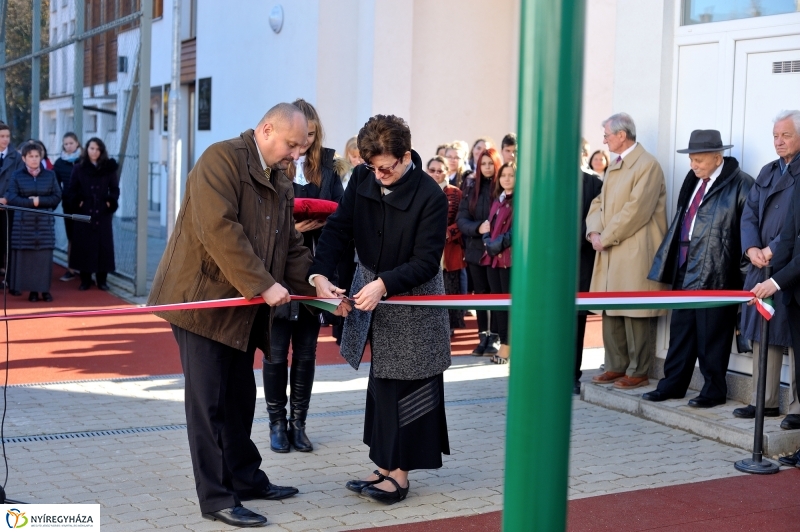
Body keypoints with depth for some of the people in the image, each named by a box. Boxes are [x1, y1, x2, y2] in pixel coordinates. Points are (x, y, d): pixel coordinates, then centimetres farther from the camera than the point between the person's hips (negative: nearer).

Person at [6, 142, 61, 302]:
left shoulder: (50, 175, 7)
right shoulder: (17, 176, 3)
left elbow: (57, 197, 2)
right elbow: (11, 198, -5)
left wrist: (40, 200, -10)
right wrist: (31, 202, -13)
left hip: (45, 222, 1)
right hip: (24, 223, -1)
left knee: (45, 256, -1)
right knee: (26, 256, -2)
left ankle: (45, 289, 8)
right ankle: (32, 289, 6)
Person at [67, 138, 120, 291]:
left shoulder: (109, 168, 5)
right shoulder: (79, 168, 4)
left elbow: (115, 189, 7)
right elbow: (73, 190, 5)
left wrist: (111, 203, -7)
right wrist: (77, 203, -9)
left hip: (103, 213, 0)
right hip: (84, 213, 0)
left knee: (103, 244, 2)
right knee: (84, 245, 1)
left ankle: (102, 280, 9)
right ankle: (85, 280, 7)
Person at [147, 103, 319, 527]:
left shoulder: (280, 184, 15)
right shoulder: (222, 158, -13)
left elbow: (292, 247, 15)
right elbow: (219, 229, -24)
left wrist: (317, 286, -1)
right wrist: (263, 285, -24)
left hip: (243, 307, 8)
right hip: (204, 299, -8)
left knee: (240, 399, 14)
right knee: (208, 401, -2)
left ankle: (245, 478, 26)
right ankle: (216, 497, 4)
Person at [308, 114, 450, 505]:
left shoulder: (430, 196, -20)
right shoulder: (362, 179, -5)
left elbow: (426, 261, -21)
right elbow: (338, 229, -6)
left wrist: (384, 284, -32)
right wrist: (320, 274, -22)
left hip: (412, 301, -6)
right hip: (370, 293, 6)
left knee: (404, 386, -3)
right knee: (380, 382, 12)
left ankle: (399, 473, 5)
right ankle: (385, 467, 22)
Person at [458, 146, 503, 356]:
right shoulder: (471, 187, 8)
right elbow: (462, 219, 2)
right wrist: (478, 228, -17)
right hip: (475, 249, 4)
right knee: (480, 294, 10)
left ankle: (495, 337, 8)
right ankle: (483, 337, 17)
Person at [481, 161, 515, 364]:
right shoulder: (497, 200, 18)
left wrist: (495, 245, -8)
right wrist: (487, 241, 1)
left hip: (510, 257, -7)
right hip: (493, 257, 7)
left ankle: (508, 345, 0)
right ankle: (504, 343, 12)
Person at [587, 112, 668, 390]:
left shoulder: (648, 165, -11)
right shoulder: (614, 166, 18)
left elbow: (635, 210, -18)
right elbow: (599, 203, 16)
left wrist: (606, 238, -14)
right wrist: (594, 231, -2)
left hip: (635, 254, -8)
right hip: (610, 252, 9)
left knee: (634, 314, -3)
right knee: (610, 311, 10)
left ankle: (638, 371, 5)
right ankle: (616, 366, 19)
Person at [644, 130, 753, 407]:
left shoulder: (739, 185, -9)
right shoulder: (693, 181, 14)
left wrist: (743, 271, -12)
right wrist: (670, 263, 15)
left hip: (716, 274, -7)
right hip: (685, 269, 7)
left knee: (712, 335, 1)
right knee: (681, 329, 13)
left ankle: (714, 391, 12)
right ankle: (672, 385, 22)